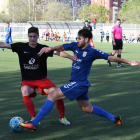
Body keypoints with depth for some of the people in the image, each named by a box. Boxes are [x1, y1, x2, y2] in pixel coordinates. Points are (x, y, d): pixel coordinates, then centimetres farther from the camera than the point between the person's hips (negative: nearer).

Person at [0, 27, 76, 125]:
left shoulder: (43, 48, -3)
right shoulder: (21, 47, -1)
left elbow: (58, 52, -16)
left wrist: (72, 57, -29)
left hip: (42, 79, 1)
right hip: (27, 80, -1)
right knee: (25, 92, -33)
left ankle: (62, 117, 9)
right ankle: (34, 118, -21)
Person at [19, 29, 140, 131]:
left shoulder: (92, 52, -13)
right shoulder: (75, 46, 5)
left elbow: (110, 58, -9)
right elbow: (62, 47, 13)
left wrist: (129, 62, -9)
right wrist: (51, 48, -7)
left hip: (79, 84, -9)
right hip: (76, 84, 9)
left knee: (52, 95, -14)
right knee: (87, 109, 21)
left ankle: (34, 124, -11)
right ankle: (114, 118, 34)